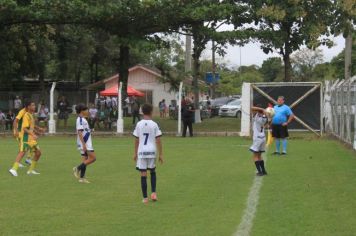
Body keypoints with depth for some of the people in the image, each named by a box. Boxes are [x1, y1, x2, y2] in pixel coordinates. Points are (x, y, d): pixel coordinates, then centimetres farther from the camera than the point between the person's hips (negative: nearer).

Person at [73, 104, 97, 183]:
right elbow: (80, 133, -20)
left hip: (86, 143, 10)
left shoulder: (83, 120, 17)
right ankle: (77, 168, -9)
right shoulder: (80, 120, -14)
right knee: (93, 157, -12)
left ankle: (82, 177, 7)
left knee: (85, 159, 8)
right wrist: (84, 144, -24)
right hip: (84, 143, -10)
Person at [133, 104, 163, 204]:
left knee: (143, 175, 1)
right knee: (152, 172, 21)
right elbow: (158, 140, -3)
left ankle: (145, 198, 2)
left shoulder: (139, 124, 0)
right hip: (152, 151, 0)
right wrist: (160, 154, 3)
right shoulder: (154, 124, -2)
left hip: (141, 152, 0)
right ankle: (153, 193, 9)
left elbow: (136, 140, 3)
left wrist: (135, 153, 14)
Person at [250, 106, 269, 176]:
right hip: (263, 138, 7)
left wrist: (262, 109, -21)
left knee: (255, 156, -1)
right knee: (259, 156, 18)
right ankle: (263, 171, 18)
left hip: (257, 138, -7)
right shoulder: (264, 117, 3)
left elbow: (252, 108, -27)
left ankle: (260, 171, -8)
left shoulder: (257, 117, -16)